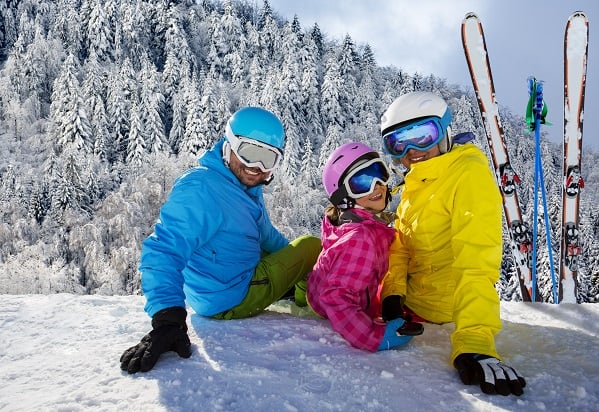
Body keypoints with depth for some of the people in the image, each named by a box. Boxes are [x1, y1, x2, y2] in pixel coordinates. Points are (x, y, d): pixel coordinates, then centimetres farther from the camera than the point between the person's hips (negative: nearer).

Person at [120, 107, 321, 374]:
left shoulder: (248, 186, 3)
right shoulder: (199, 189, -28)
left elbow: (266, 236, 18)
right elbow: (163, 252, -36)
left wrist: (300, 263, 22)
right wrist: (168, 319, -46)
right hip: (233, 300, -10)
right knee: (313, 246, 2)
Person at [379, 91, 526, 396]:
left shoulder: (469, 173, -25)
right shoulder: (415, 183, 4)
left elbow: (475, 263, -35)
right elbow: (400, 245, 7)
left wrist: (474, 343, -43)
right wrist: (393, 292, -9)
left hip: (437, 313, -8)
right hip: (409, 298, 8)